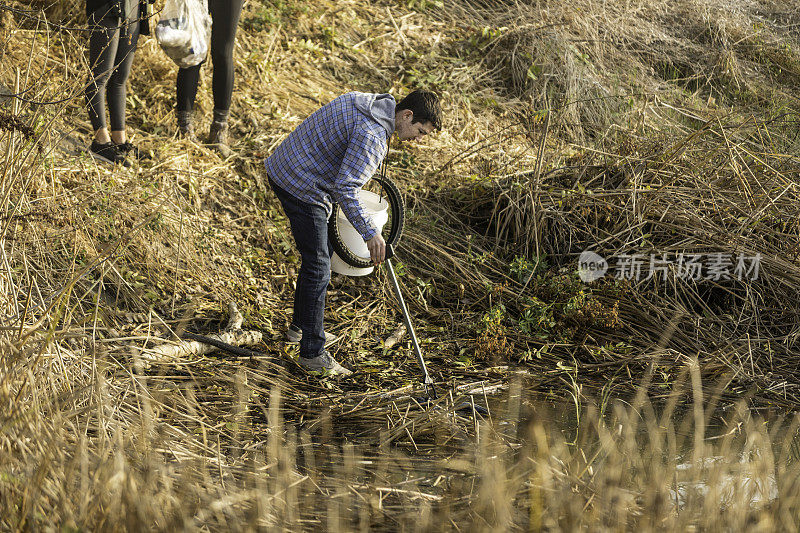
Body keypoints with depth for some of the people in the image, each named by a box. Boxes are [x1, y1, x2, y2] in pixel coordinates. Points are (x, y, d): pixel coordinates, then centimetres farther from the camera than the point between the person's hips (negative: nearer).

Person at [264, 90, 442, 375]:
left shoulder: (361, 100, 6)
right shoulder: (372, 134, -25)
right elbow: (345, 189, -31)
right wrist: (370, 233, -30)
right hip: (301, 189, -10)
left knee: (317, 255, 22)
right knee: (318, 266, -4)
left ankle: (300, 325, 38)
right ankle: (312, 352, 3)